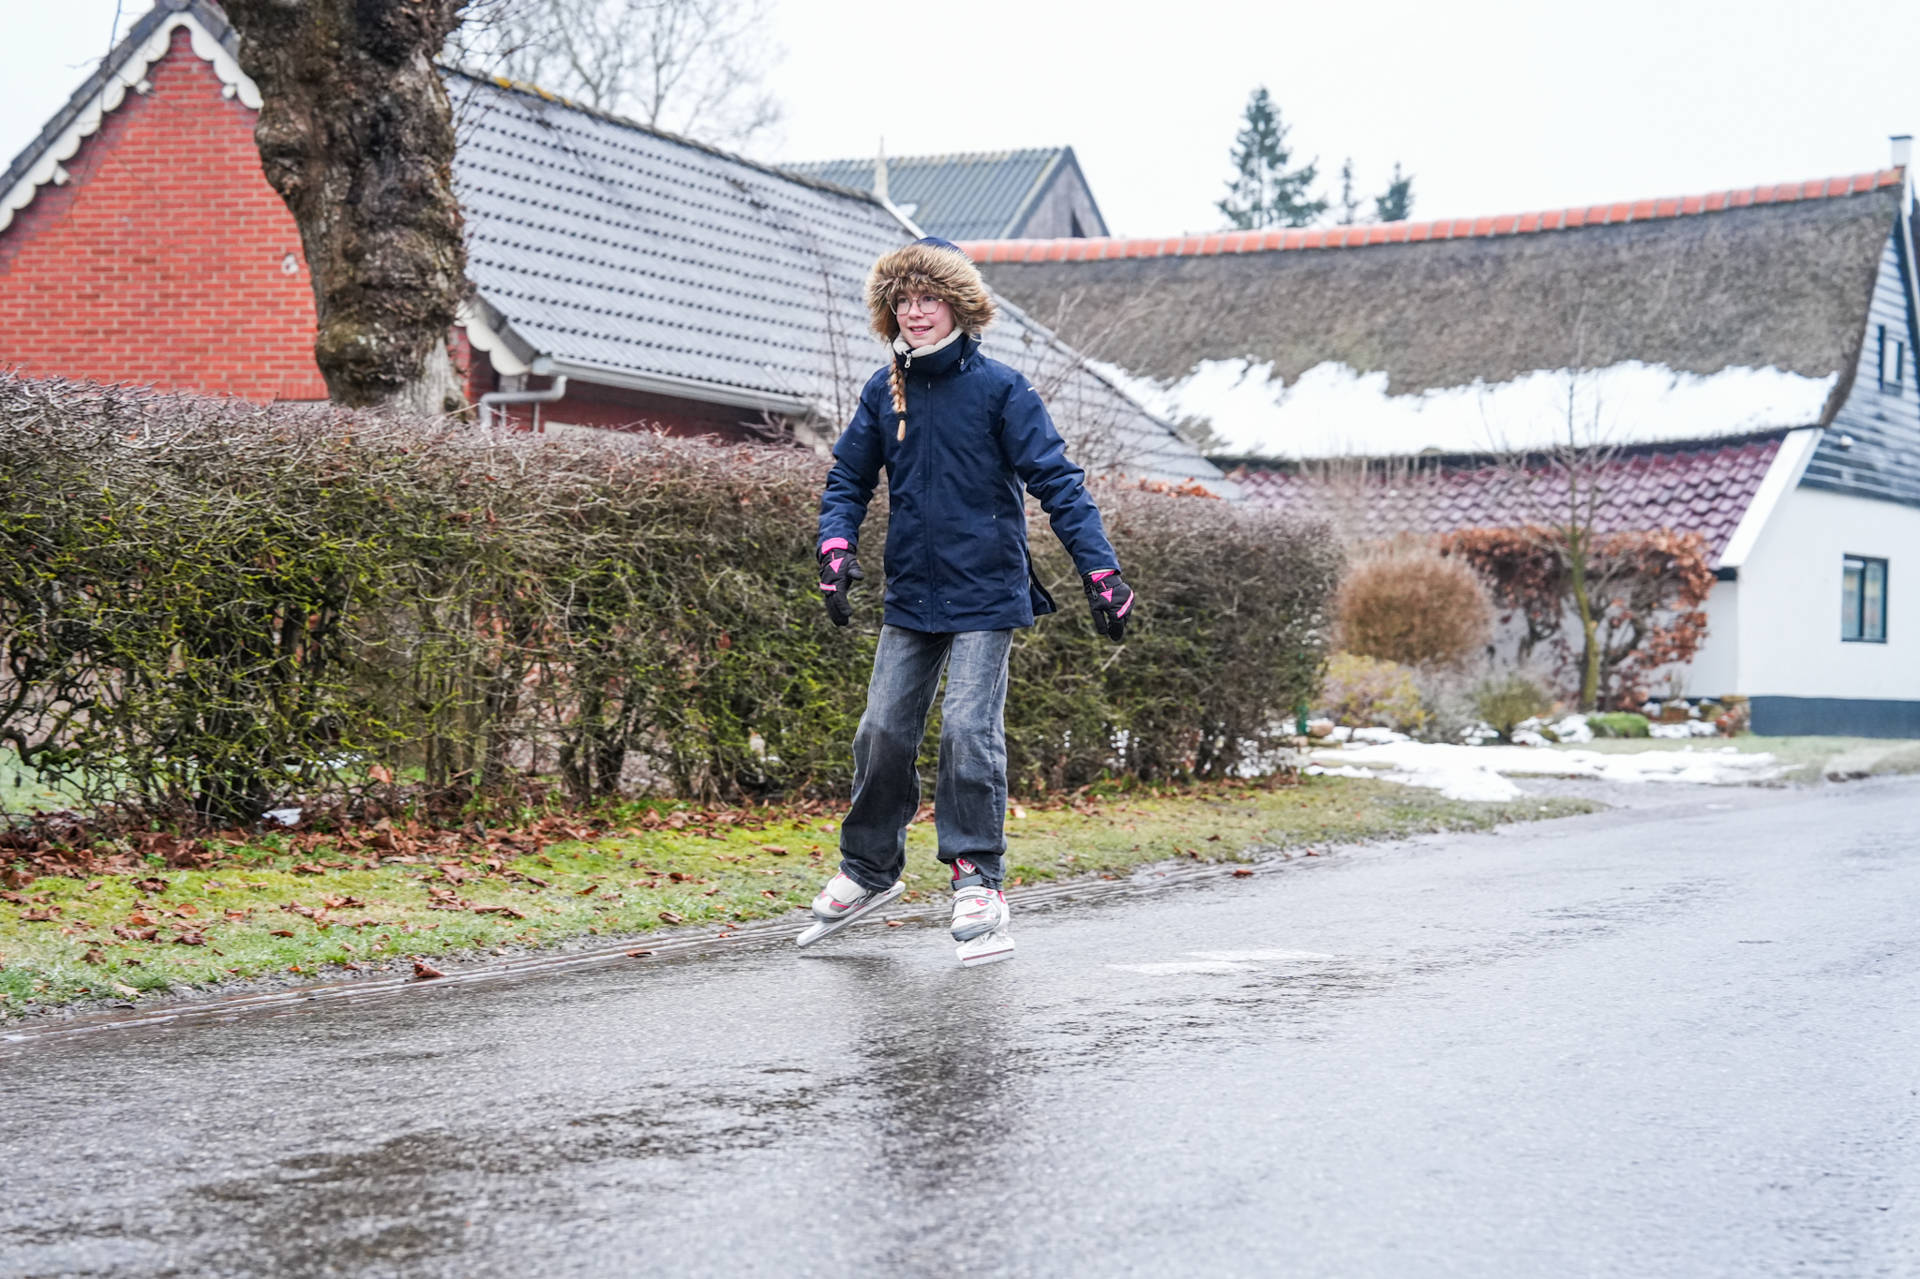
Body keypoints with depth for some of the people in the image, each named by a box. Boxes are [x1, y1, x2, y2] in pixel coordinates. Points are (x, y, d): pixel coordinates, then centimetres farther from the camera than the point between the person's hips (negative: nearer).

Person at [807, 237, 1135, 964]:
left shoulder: (998, 388, -7)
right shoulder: (885, 392, 5)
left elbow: (1056, 481, -9)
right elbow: (848, 478, 14)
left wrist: (1101, 574, -16)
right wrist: (837, 549, -4)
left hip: (985, 595, -4)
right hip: (910, 597, 4)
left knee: (969, 730, -11)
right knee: (883, 733, 6)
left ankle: (978, 883, 0)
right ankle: (868, 870, 24)